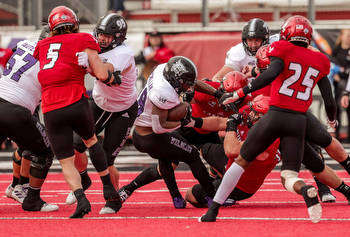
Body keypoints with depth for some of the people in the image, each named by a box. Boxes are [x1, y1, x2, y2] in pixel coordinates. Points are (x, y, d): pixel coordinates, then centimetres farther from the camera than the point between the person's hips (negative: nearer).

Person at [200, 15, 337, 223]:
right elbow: (329, 101, 14)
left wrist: (239, 94, -19)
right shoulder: (319, 61, 12)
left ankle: (213, 211, 14)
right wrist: (332, 120, 35)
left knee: (242, 161, 14)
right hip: (299, 122, 2)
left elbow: (271, 73, -20)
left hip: (276, 115, -2)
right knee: (289, 177, 5)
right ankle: (306, 190, -33)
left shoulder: (283, 51, 0)